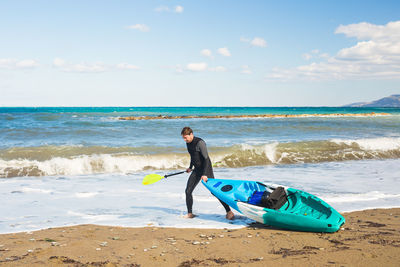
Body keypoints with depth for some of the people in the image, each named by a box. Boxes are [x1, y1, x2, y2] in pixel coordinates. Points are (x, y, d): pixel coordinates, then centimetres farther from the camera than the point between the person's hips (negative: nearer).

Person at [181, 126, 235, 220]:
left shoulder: (200, 143, -21)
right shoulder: (188, 143, 5)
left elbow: (206, 158, -23)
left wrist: (205, 174, -26)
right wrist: (190, 167, 33)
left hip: (206, 169, -8)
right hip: (197, 170, 8)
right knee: (188, 191, 1)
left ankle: (229, 212, -1)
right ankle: (190, 213, 13)